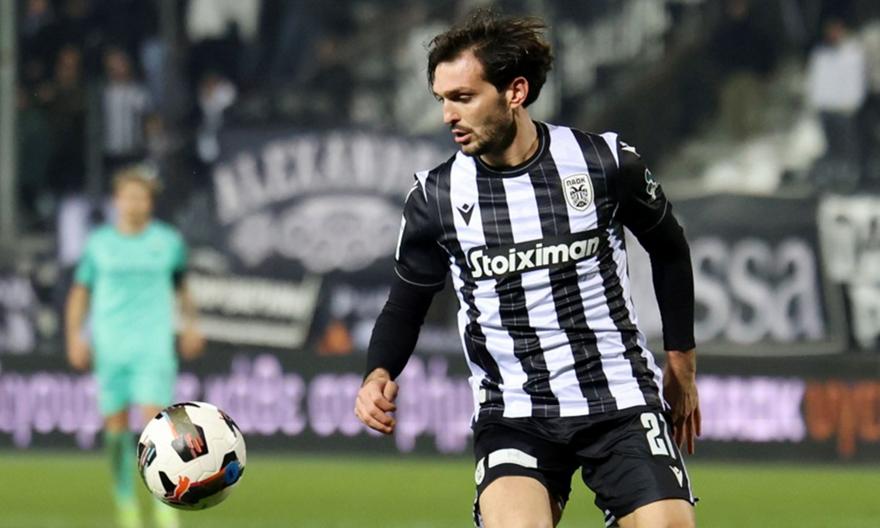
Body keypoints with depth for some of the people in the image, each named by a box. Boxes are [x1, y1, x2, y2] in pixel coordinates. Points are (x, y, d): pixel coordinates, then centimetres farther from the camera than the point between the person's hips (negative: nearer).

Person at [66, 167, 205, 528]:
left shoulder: (168, 241, 6)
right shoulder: (99, 243, 5)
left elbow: (181, 286, 20)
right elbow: (80, 292, 11)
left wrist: (190, 325, 9)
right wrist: (75, 337, 2)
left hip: (154, 345, -1)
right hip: (110, 346, 1)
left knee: (155, 419, -14)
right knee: (116, 425, 3)